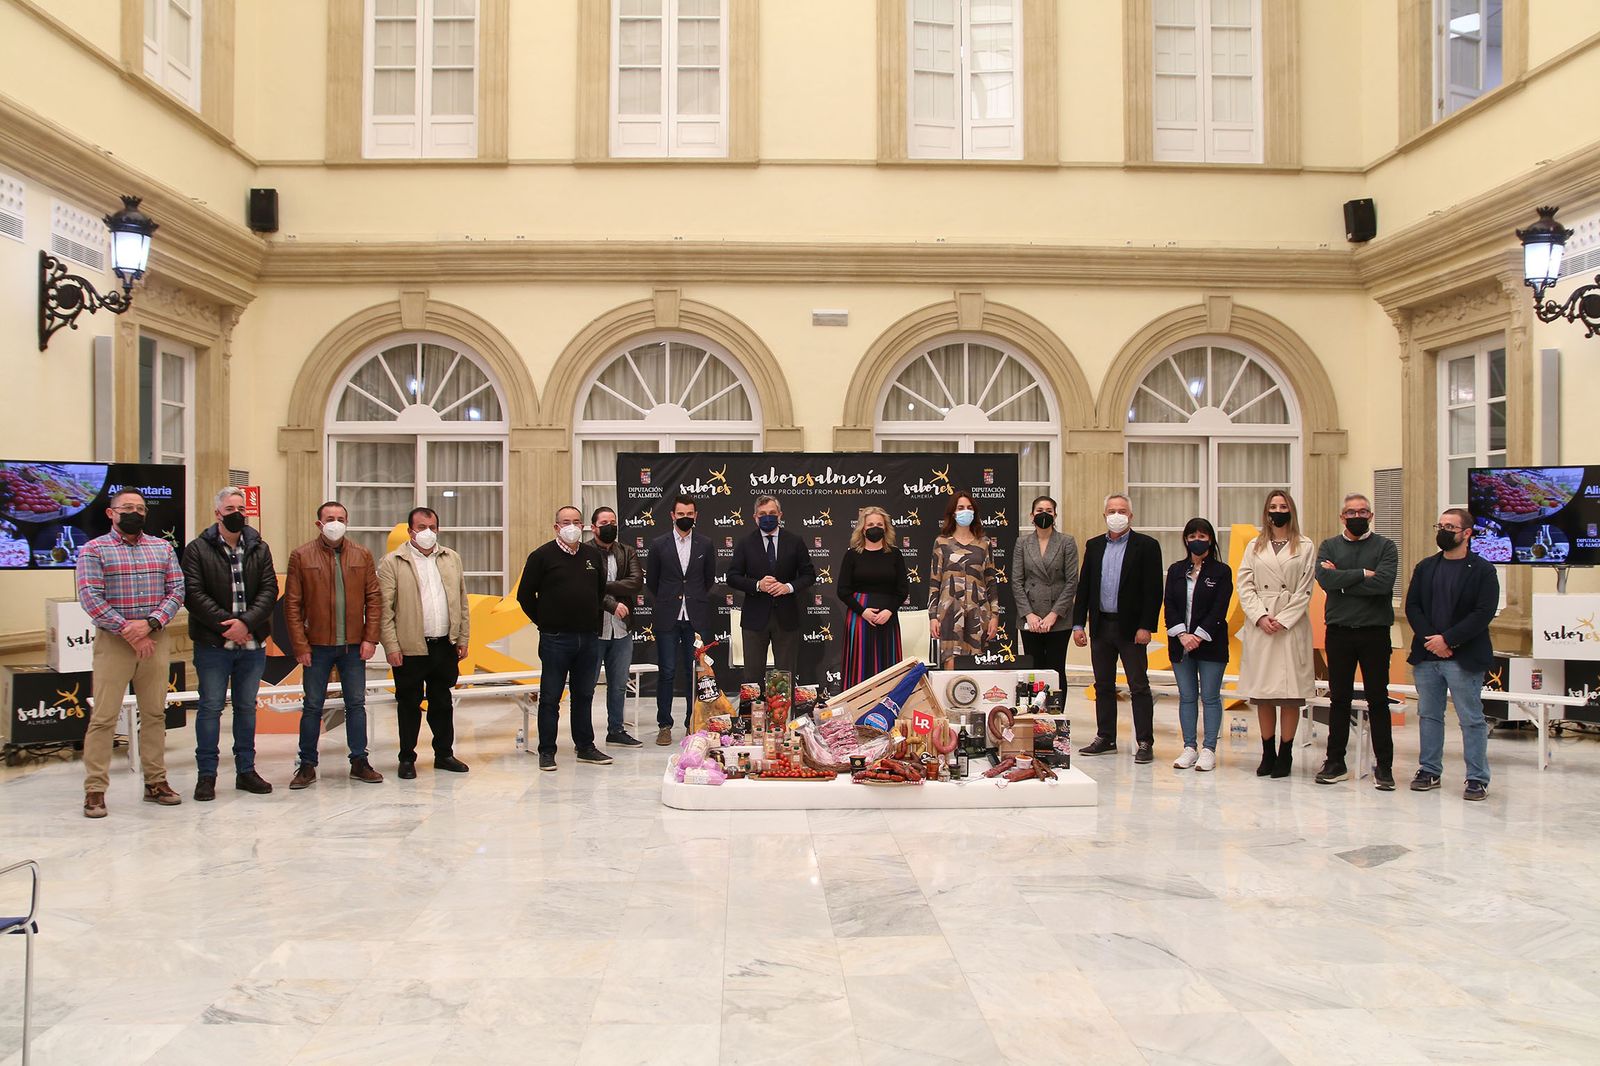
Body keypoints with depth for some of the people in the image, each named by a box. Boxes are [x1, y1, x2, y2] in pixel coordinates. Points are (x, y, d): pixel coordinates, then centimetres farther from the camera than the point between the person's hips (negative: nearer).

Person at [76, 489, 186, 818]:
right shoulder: (93, 550, 0)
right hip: (113, 641, -3)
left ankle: (156, 781, 17)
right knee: (103, 717, -4)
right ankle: (95, 790, 2)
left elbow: (176, 591, 4)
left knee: (155, 714, 9)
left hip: (156, 640, 4)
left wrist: (150, 623, -13)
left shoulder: (163, 548, 11)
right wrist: (128, 630, -15)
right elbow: (90, 598, -9)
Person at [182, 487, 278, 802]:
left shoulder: (259, 548, 8)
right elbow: (193, 593, -9)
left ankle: (246, 770, 21)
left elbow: (269, 589, 0)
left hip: (252, 645, 3)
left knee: (247, 707, 11)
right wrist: (226, 624, -16)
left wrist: (246, 622, -14)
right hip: (213, 645, -3)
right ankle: (206, 774, 10)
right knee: (211, 707, 2)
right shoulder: (198, 549, -1)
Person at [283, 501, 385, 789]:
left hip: (354, 646, 2)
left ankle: (359, 762, 16)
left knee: (356, 704, 8)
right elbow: (292, 605, -3)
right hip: (317, 646, -2)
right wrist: (300, 645, -8)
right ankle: (307, 765, 14)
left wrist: (370, 638, -3)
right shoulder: (301, 556, -1)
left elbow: (374, 599, 6)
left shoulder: (362, 556, 7)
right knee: (312, 706, 5)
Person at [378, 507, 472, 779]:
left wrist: (463, 639, 8)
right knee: (409, 705, 6)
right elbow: (385, 608, -6)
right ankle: (407, 758, 17)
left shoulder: (452, 559, 11)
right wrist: (392, 647, -11)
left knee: (443, 703, 13)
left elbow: (462, 603, 13)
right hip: (410, 647, -4)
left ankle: (444, 754, 24)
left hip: (445, 646, 4)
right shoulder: (392, 562, -3)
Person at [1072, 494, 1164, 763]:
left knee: (1139, 687, 0)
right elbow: (1083, 586, 10)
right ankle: (1105, 738, 21)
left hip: (1131, 628, -5)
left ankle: (1145, 743, 4)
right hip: (1100, 626, 5)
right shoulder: (1094, 546, 10)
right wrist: (1078, 624, 3)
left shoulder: (1146, 546, -3)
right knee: (1103, 686, 12)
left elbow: (1153, 589, -8)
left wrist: (1146, 626, -14)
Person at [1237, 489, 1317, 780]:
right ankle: (1267, 755, 13)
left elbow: (1304, 592, 0)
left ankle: (1285, 755, 5)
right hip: (1259, 626, 2)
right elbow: (1245, 586, 5)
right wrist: (1261, 617, -9)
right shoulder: (1254, 547, 13)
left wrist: (1282, 620, -10)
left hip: (1292, 625, -2)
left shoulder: (1305, 548, 6)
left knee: (1291, 694, -3)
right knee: (1262, 695, 4)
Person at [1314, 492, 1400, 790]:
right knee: (1339, 699, 8)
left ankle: (1384, 765, 9)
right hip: (1338, 632, 2)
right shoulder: (1329, 546, 8)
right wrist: (1362, 574, -11)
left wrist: (1342, 579, -11)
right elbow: (1325, 578, -11)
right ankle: (1335, 761, 16)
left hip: (1375, 632, -2)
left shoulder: (1385, 546, 3)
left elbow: (1383, 582, -15)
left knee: (1378, 700, 3)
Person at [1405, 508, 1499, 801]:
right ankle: (1429, 771, 20)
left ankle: (1477, 779, 7)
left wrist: (1447, 639, -16)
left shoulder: (1483, 570, -3)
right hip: (1426, 656, 5)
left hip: (1464, 658, -5)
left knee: (1471, 719, 0)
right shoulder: (1425, 567, 12)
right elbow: (1412, 606, 5)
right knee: (1428, 715, 11)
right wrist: (1430, 640, -9)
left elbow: (1484, 613, -11)